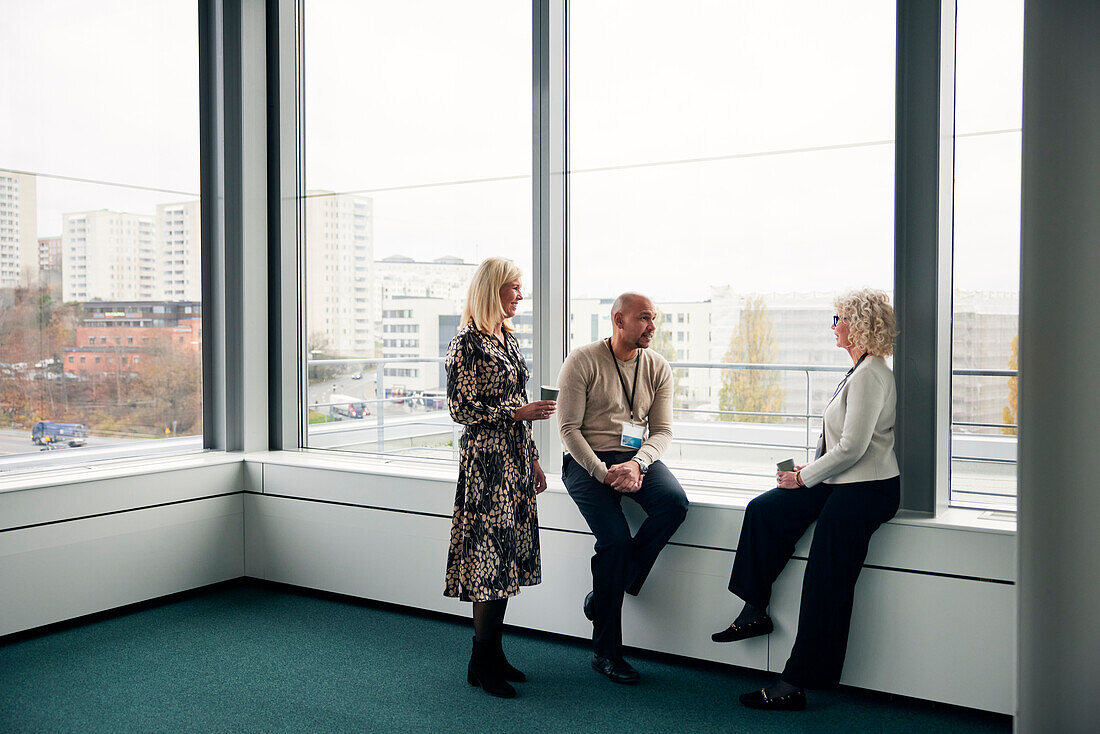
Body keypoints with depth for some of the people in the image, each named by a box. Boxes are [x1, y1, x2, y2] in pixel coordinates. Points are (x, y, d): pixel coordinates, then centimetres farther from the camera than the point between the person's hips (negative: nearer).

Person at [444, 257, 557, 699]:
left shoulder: (508, 338, 15)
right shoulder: (467, 343, -10)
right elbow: (461, 409, -14)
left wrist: (534, 462, 18)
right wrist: (519, 412, -17)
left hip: (516, 457, 8)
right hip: (486, 460, -8)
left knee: (508, 556, 10)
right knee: (491, 553, -5)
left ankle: (495, 652, 20)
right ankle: (480, 663, 6)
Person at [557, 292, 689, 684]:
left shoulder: (658, 367, 7)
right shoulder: (582, 362, -6)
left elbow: (663, 430, 4)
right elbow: (569, 427, -9)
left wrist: (637, 464, -16)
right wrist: (603, 473, -19)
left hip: (637, 457, 4)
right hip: (587, 461, -4)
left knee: (675, 502, -26)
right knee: (615, 539, -23)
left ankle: (605, 592, -9)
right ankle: (605, 652, -6)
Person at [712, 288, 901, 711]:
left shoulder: (870, 376, -17)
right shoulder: (860, 371, 16)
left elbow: (852, 447, -21)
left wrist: (805, 478, -11)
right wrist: (809, 470, 10)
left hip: (864, 490, -10)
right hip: (841, 484, 10)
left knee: (825, 585, -8)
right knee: (764, 510, 3)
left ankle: (794, 685, -3)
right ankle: (754, 612, 10)